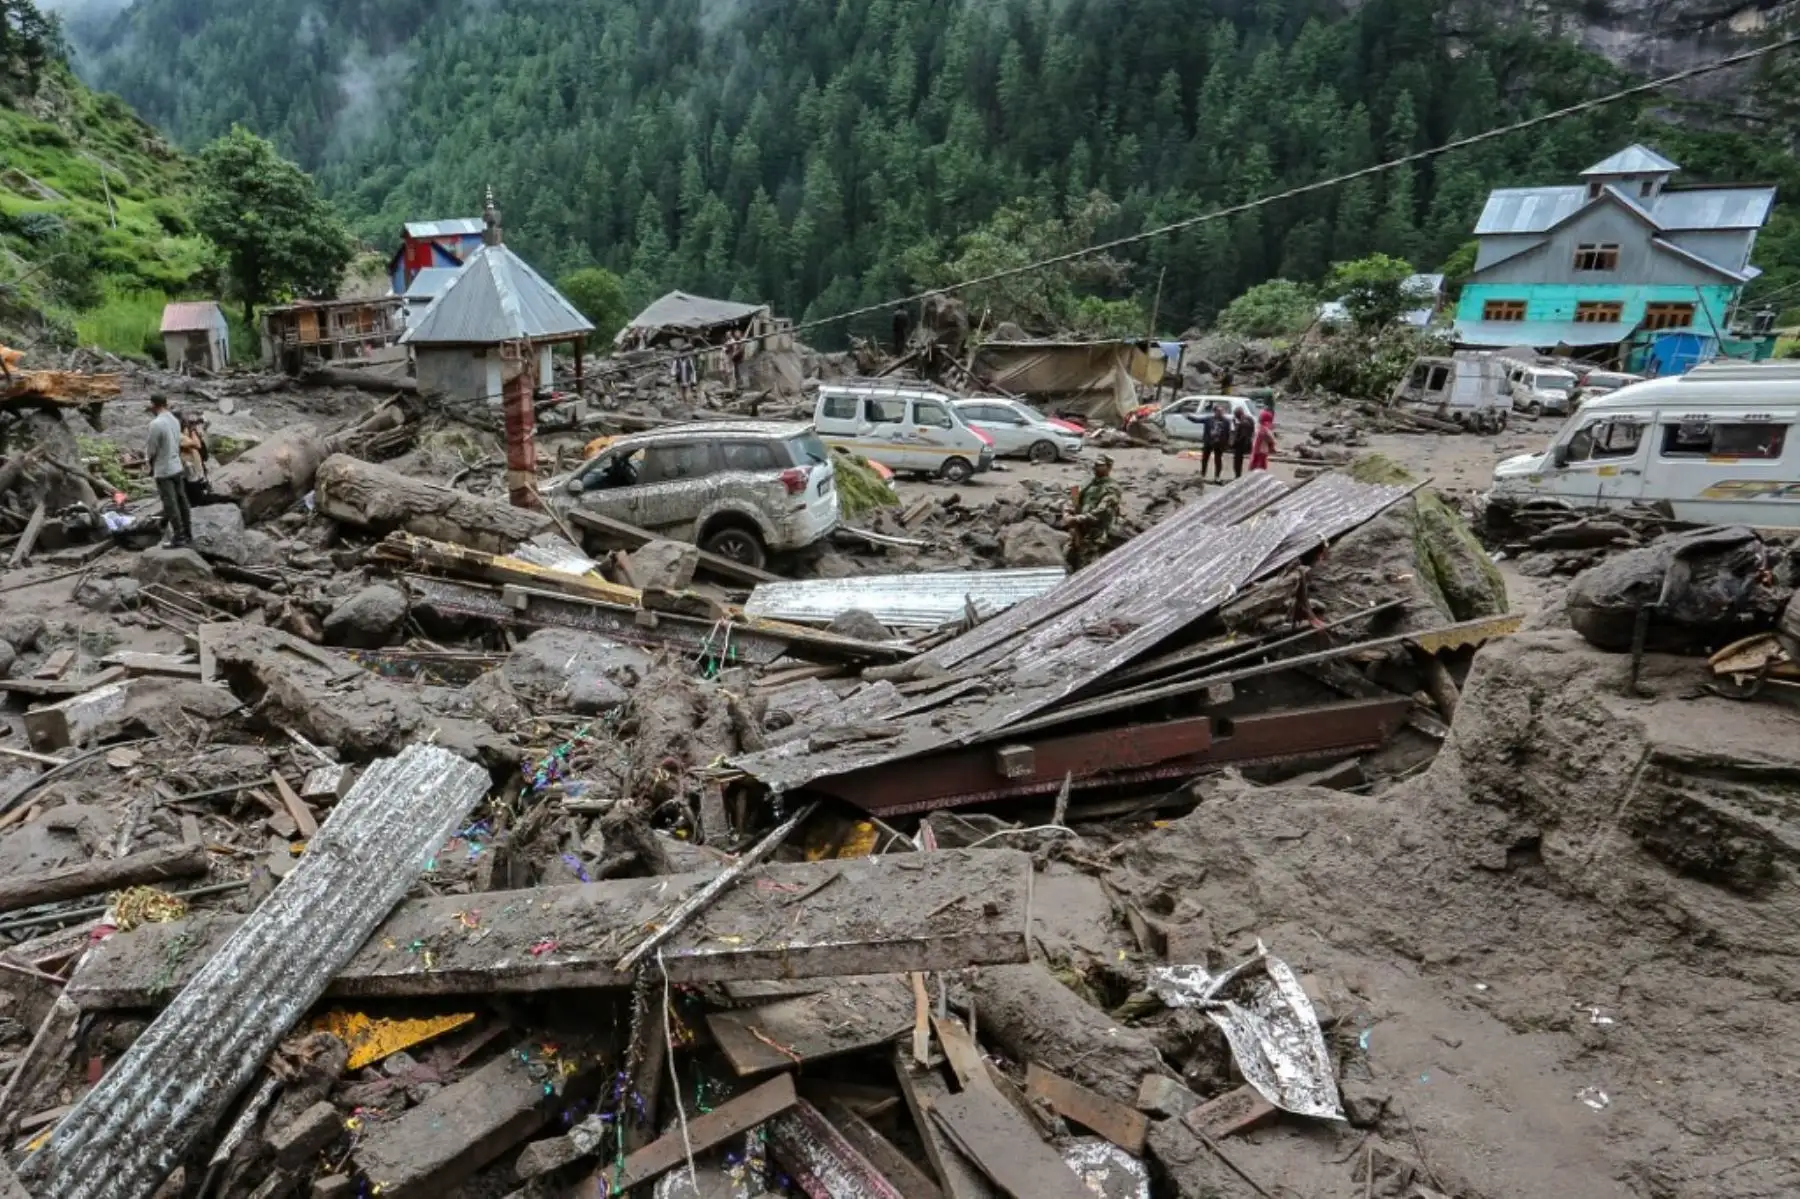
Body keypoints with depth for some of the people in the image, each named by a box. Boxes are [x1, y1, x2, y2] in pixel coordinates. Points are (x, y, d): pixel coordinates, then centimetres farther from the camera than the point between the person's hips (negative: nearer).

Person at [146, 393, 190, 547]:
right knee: (182, 502, 12)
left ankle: (178, 537, 2)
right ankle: (188, 535, 17)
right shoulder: (175, 420, 4)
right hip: (177, 467, 7)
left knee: (171, 505, -1)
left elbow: (151, 450, -13)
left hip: (164, 470, -7)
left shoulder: (156, 424, -19)